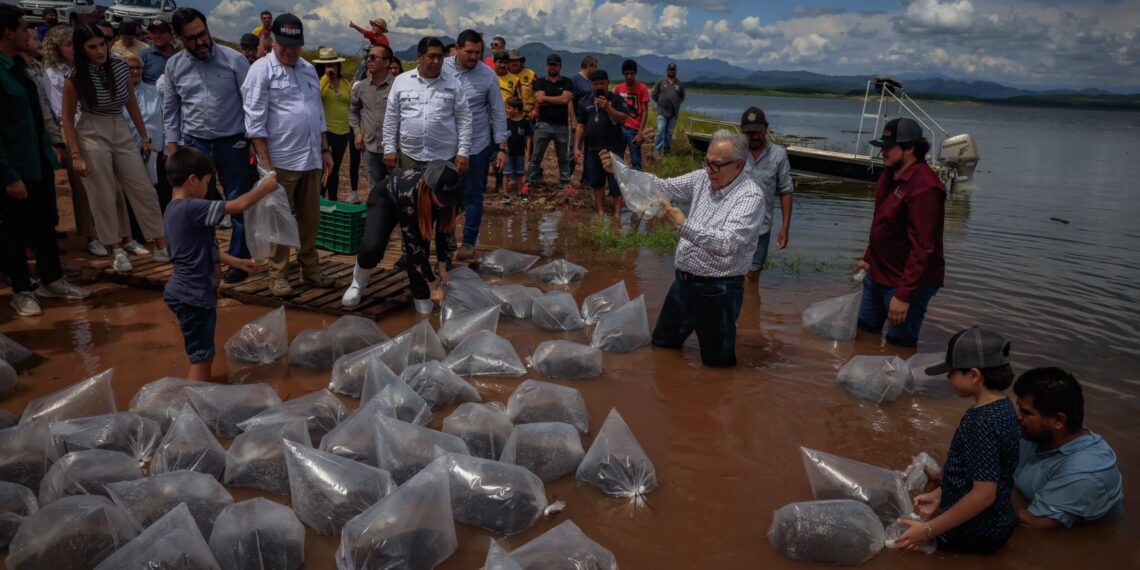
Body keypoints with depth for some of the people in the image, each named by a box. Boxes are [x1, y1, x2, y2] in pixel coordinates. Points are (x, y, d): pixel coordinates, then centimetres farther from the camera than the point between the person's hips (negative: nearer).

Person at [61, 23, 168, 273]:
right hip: (92, 136, -3)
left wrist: (145, 137, 13)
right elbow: (67, 119, -4)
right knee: (104, 196, 2)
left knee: (144, 190, 1)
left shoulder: (121, 68, -2)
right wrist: (76, 155, -9)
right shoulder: (75, 78, -10)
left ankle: (162, 247, 7)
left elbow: (132, 104, 10)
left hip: (122, 133, 3)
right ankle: (116, 249, 14)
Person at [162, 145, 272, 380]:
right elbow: (238, 205, -22)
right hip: (193, 296, -10)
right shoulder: (192, 209, -23)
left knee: (203, 354, 21)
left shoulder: (173, 209, 8)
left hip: (184, 292, 10)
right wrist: (265, 188, -7)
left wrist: (236, 262, 18)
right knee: (201, 357, -1)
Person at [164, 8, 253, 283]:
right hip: (195, 145, 3)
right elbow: (170, 110, 9)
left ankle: (239, 261, 19)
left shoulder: (234, 60, -8)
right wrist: (173, 147, 4)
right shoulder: (174, 65, 2)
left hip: (233, 144, -2)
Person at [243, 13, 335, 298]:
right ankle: (278, 275, 12)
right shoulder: (262, 69, -6)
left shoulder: (308, 69, 15)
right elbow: (255, 119, -10)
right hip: (281, 160, -6)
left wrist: (325, 149, 15)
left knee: (310, 219, 12)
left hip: (311, 159, 6)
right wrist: (264, 160, -15)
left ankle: (310, 270, 24)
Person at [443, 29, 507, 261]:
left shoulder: (488, 76, -5)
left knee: (473, 195, 8)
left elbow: (498, 113, -1)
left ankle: (469, 242, 19)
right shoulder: (442, 69, -3)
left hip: (478, 145, -1)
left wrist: (502, 148, -4)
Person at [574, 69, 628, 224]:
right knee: (596, 182, 10)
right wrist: (577, 147, 5)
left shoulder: (616, 99, 0)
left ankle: (617, 214, -3)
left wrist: (607, 107, -23)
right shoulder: (587, 102, 12)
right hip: (592, 149, 5)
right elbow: (581, 126, 12)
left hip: (612, 148, -5)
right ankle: (601, 212, 20)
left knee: (615, 181, -7)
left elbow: (623, 119, -12)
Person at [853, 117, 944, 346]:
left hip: (907, 281, -9)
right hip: (878, 273, 10)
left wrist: (903, 295, -29)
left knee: (898, 344, 0)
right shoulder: (890, 173, 4)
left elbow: (922, 247, -28)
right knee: (865, 328, 19)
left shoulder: (924, 187, -26)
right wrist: (869, 257, 21)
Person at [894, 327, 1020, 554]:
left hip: (975, 534, -9)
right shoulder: (1002, 408, 2)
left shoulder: (982, 422, -28)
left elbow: (984, 494, -29)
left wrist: (929, 530, -25)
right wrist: (938, 495, 11)